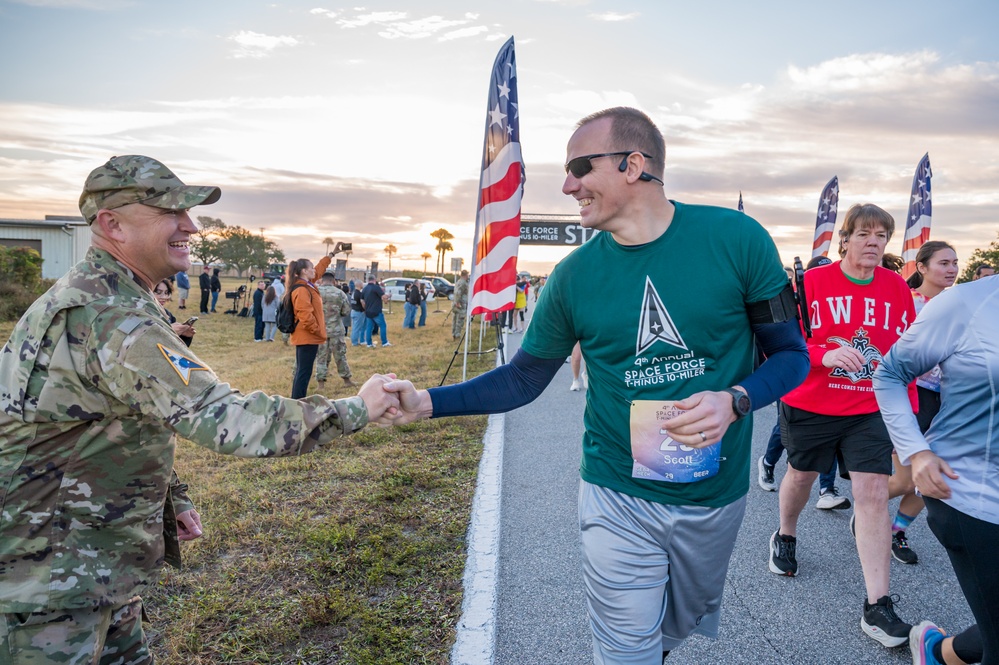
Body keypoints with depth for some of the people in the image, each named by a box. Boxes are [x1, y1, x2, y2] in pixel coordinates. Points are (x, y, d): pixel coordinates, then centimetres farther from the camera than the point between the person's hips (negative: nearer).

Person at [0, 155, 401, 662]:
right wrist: (356, 410, -27)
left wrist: (171, 498, 15)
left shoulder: (84, 296, 8)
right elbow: (226, 419, -35)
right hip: (55, 581, -10)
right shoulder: (110, 318, -28)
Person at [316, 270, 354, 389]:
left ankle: (321, 382, 6)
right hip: (336, 329, 0)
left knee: (321, 356, 7)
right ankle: (346, 379, 19)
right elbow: (346, 310, 0)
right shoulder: (340, 293, -4)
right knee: (340, 355, 11)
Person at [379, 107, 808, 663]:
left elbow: (791, 354, -4)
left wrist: (734, 401, -24)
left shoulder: (736, 238, -12)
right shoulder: (575, 276, -8)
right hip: (618, 498, -1)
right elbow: (524, 378, 0)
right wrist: (428, 402, -12)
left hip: (717, 496, 1)